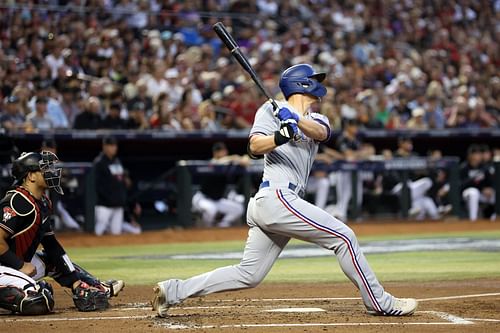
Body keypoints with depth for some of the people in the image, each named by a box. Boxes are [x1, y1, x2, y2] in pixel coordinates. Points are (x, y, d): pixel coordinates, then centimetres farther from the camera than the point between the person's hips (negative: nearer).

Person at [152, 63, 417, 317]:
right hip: (277, 198, -8)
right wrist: (280, 137, -32)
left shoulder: (316, 120, 22)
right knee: (344, 237, -9)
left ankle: (172, 291, 8)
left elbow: (321, 132, -4)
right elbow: (255, 146, -13)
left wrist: (296, 120, -24)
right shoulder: (272, 110, 3)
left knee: (248, 275, 6)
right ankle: (379, 303, -3)